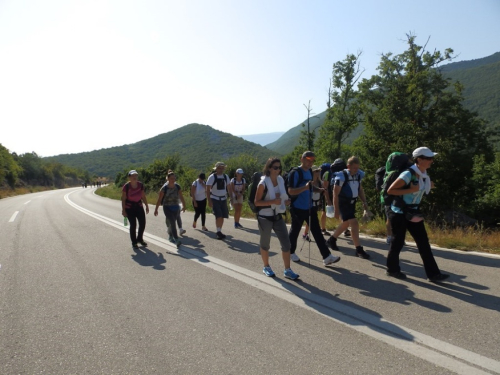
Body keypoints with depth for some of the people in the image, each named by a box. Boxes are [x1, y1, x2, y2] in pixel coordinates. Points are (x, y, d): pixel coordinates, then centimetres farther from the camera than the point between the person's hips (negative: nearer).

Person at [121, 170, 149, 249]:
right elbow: (123, 199, -10)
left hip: (139, 206, 5)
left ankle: (140, 239, 28)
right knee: (133, 224, -4)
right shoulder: (126, 186, -14)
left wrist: (147, 206, 9)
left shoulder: (141, 185, -2)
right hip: (129, 208, -5)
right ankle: (134, 242, 14)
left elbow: (143, 196, 8)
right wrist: (123, 210, -12)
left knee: (143, 223, 5)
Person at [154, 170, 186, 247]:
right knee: (172, 223, -16)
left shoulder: (177, 187, -1)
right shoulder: (164, 188, -12)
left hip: (175, 207, 4)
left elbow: (181, 197, 11)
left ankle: (170, 236, 36)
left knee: (171, 223, 14)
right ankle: (176, 239, -19)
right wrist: (156, 209, -4)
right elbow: (159, 199, -7)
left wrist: (184, 205, 18)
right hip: (167, 207, -4)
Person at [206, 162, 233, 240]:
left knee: (222, 216, 5)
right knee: (218, 216, -16)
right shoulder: (212, 177, -11)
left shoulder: (226, 176, 4)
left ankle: (219, 231, 20)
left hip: (223, 199, 5)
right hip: (215, 199, -5)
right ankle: (218, 232, -3)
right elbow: (208, 189, -13)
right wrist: (209, 201, -20)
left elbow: (229, 188, 11)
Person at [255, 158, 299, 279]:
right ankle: (266, 267, 29)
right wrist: (272, 202, -25)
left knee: (286, 243, 0)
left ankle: (287, 270, 9)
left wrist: (286, 201, 0)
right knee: (265, 243, 10)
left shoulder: (281, 180, 5)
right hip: (265, 218, -5)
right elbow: (256, 202, -14)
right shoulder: (263, 183, -14)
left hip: (278, 217, 6)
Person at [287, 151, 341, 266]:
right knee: (295, 231, 9)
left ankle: (326, 257, 4)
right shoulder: (295, 173, -16)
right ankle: (291, 252, 31)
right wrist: (305, 187, -36)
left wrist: (320, 189, 2)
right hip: (297, 208, -7)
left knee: (317, 231, 4)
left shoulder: (309, 171, 10)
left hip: (309, 207, 8)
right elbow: (291, 191, -23)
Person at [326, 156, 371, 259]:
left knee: (346, 224, 18)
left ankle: (331, 240, 38)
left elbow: (360, 189, 14)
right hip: (343, 203, -8)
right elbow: (336, 194, -17)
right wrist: (336, 210, -16)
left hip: (352, 202, 8)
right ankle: (359, 250, -6)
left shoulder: (358, 175, -1)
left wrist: (364, 202, 3)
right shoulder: (342, 177, -21)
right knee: (354, 223, -14)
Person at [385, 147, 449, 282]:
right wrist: (410, 190, -25)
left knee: (423, 242, 5)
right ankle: (392, 269, 22)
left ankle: (433, 274, 9)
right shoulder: (408, 174, -21)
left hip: (413, 212, 8)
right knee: (398, 242, 4)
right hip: (399, 213, -8)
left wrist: (428, 185, 7)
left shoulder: (424, 175, 4)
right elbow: (390, 190, -23)